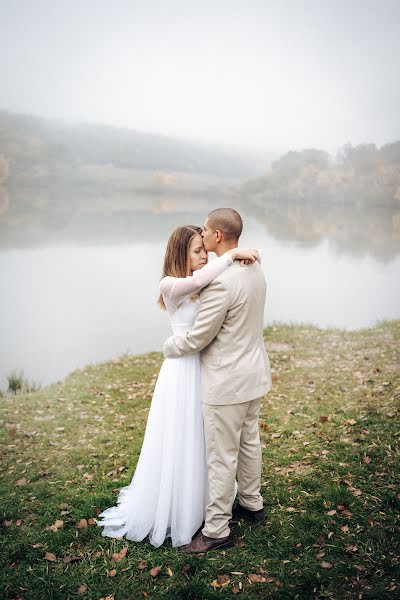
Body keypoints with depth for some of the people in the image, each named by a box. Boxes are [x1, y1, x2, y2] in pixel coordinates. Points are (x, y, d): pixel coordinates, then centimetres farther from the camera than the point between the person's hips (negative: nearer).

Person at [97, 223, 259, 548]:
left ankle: (199, 502, 39)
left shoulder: (208, 286, 7)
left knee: (203, 441, 19)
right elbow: (196, 280, -35)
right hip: (183, 371, -6)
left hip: (207, 368, 6)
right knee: (179, 443, 7)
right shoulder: (170, 285, -16)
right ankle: (171, 510, 28)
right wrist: (232, 254, -28)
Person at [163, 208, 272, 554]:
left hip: (227, 382, -9)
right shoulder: (254, 269, 2)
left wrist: (169, 346, 0)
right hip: (255, 372, 9)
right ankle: (252, 503, 43)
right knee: (249, 441, 24)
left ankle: (217, 530, 19)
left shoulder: (221, 281, -27)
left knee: (222, 456, 4)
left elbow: (197, 339, -20)